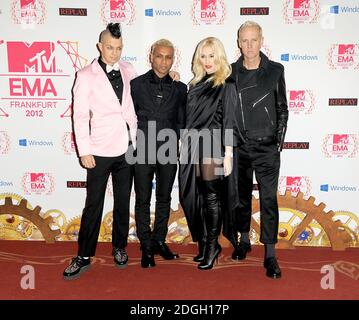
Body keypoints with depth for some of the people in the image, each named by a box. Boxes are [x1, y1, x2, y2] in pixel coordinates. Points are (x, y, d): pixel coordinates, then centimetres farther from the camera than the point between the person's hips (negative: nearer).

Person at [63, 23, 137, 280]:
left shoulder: (128, 71, 8)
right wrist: (84, 151, -10)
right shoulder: (86, 76, -3)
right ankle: (84, 257, 14)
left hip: (127, 148, 4)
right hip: (100, 150, -3)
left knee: (123, 201, 13)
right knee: (94, 204, 1)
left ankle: (119, 247, 29)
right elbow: (80, 115, -6)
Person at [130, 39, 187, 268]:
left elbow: (181, 120, 10)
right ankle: (147, 247, 15)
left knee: (164, 199, 11)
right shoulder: (137, 85, 1)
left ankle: (159, 241, 26)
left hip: (168, 152, 2)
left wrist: (173, 141, -1)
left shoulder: (179, 88, 6)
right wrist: (135, 142, 0)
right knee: (143, 200, 4)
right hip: (143, 151, -2)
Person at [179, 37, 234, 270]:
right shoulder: (196, 84, 14)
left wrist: (227, 154, -13)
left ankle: (212, 244, 14)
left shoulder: (227, 85, -4)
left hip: (212, 147, -6)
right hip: (193, 147, 6)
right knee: (196, 197, 9)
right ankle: (203, 243, 22)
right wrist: (185, 145, 13)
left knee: (211, 196, 0)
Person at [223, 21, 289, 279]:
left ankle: (270, 255, 5)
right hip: (239, 146, 2)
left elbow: (282, 109, 5)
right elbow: (225, 109, 7)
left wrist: (279, 142, -1)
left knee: (269, 199, -3)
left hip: (266, 147, -2)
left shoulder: (275, 70, 2)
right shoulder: (231, 72, 4)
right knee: (241, 196, 12)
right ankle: (244, 240, 31)